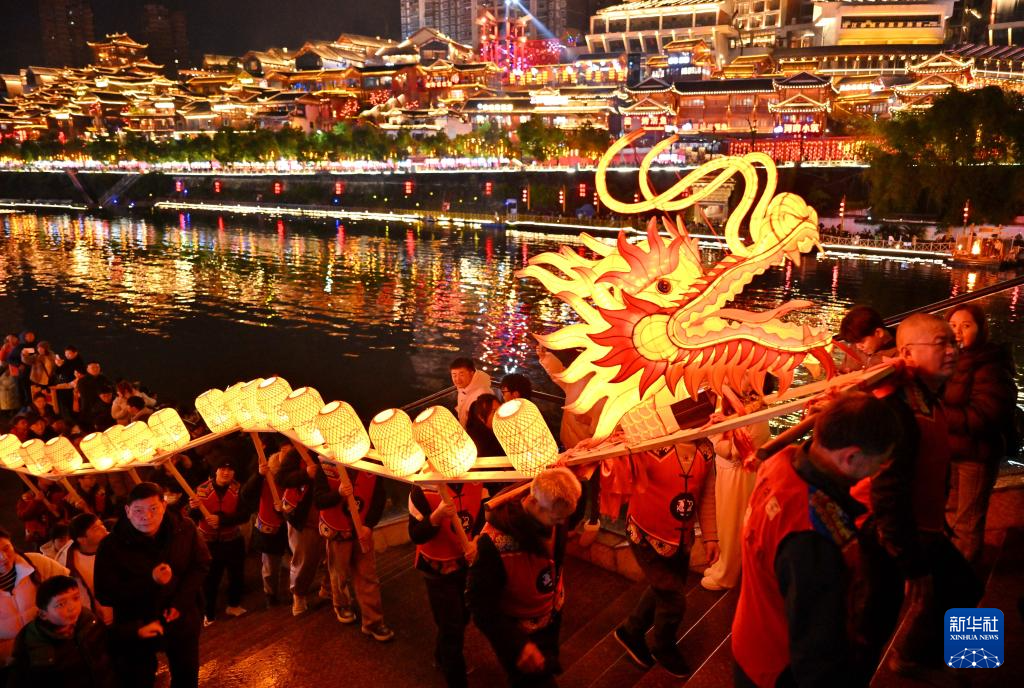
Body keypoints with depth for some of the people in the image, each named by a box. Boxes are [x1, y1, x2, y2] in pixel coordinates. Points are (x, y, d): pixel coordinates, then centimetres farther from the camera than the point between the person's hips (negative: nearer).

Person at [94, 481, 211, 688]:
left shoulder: (185, 529, -12)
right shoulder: (112, 546, -19)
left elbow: (201, 565, -2)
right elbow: (105, 595, -18)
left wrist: (181, 602, -14)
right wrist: (150, 581, -31)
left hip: (182, 620, 3)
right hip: (137, 627, -2)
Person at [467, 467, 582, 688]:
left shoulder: (556, 514, -22)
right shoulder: (494, 542, -40)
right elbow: (480, 602, -30)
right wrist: (518, 645, -35)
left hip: (551, 620, 6)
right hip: (516, 631, -6)